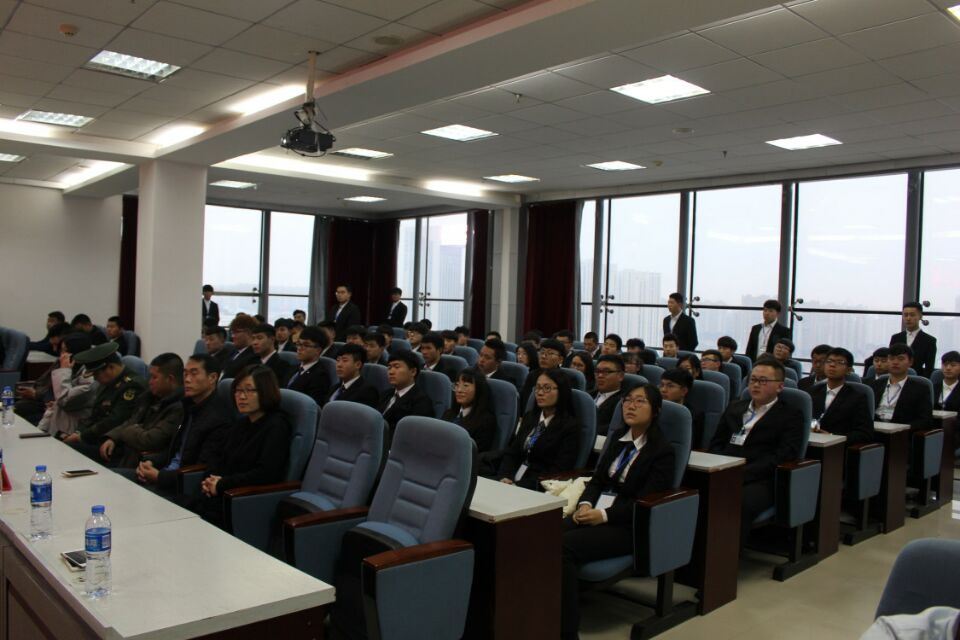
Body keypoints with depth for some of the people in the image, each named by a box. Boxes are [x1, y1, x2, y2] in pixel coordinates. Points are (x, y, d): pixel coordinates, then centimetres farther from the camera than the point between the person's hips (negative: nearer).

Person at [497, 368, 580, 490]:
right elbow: (512, 452, 13)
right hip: (513, 481, 6)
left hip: (540, 488, -6)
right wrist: (505, 477, -8)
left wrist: (520, 485, -18)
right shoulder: (529, 416, 16)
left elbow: (560, 470, -11)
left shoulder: (571, 426, -4)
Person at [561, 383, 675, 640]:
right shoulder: (619, 438, 16)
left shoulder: (662, 450, -4)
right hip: (595, 512, 6)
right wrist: (585, 504, -7)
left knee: (564, 546, -30)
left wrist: (602, 515, -21)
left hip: (627, 525, -6)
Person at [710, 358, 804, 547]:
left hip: (758, 481, -4)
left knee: (739, 503, -37)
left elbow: (783, 456, -5)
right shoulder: (735, 407, 25)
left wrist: (742, 474, -16)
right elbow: (717, 443, 21)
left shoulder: (791, 416, 9)